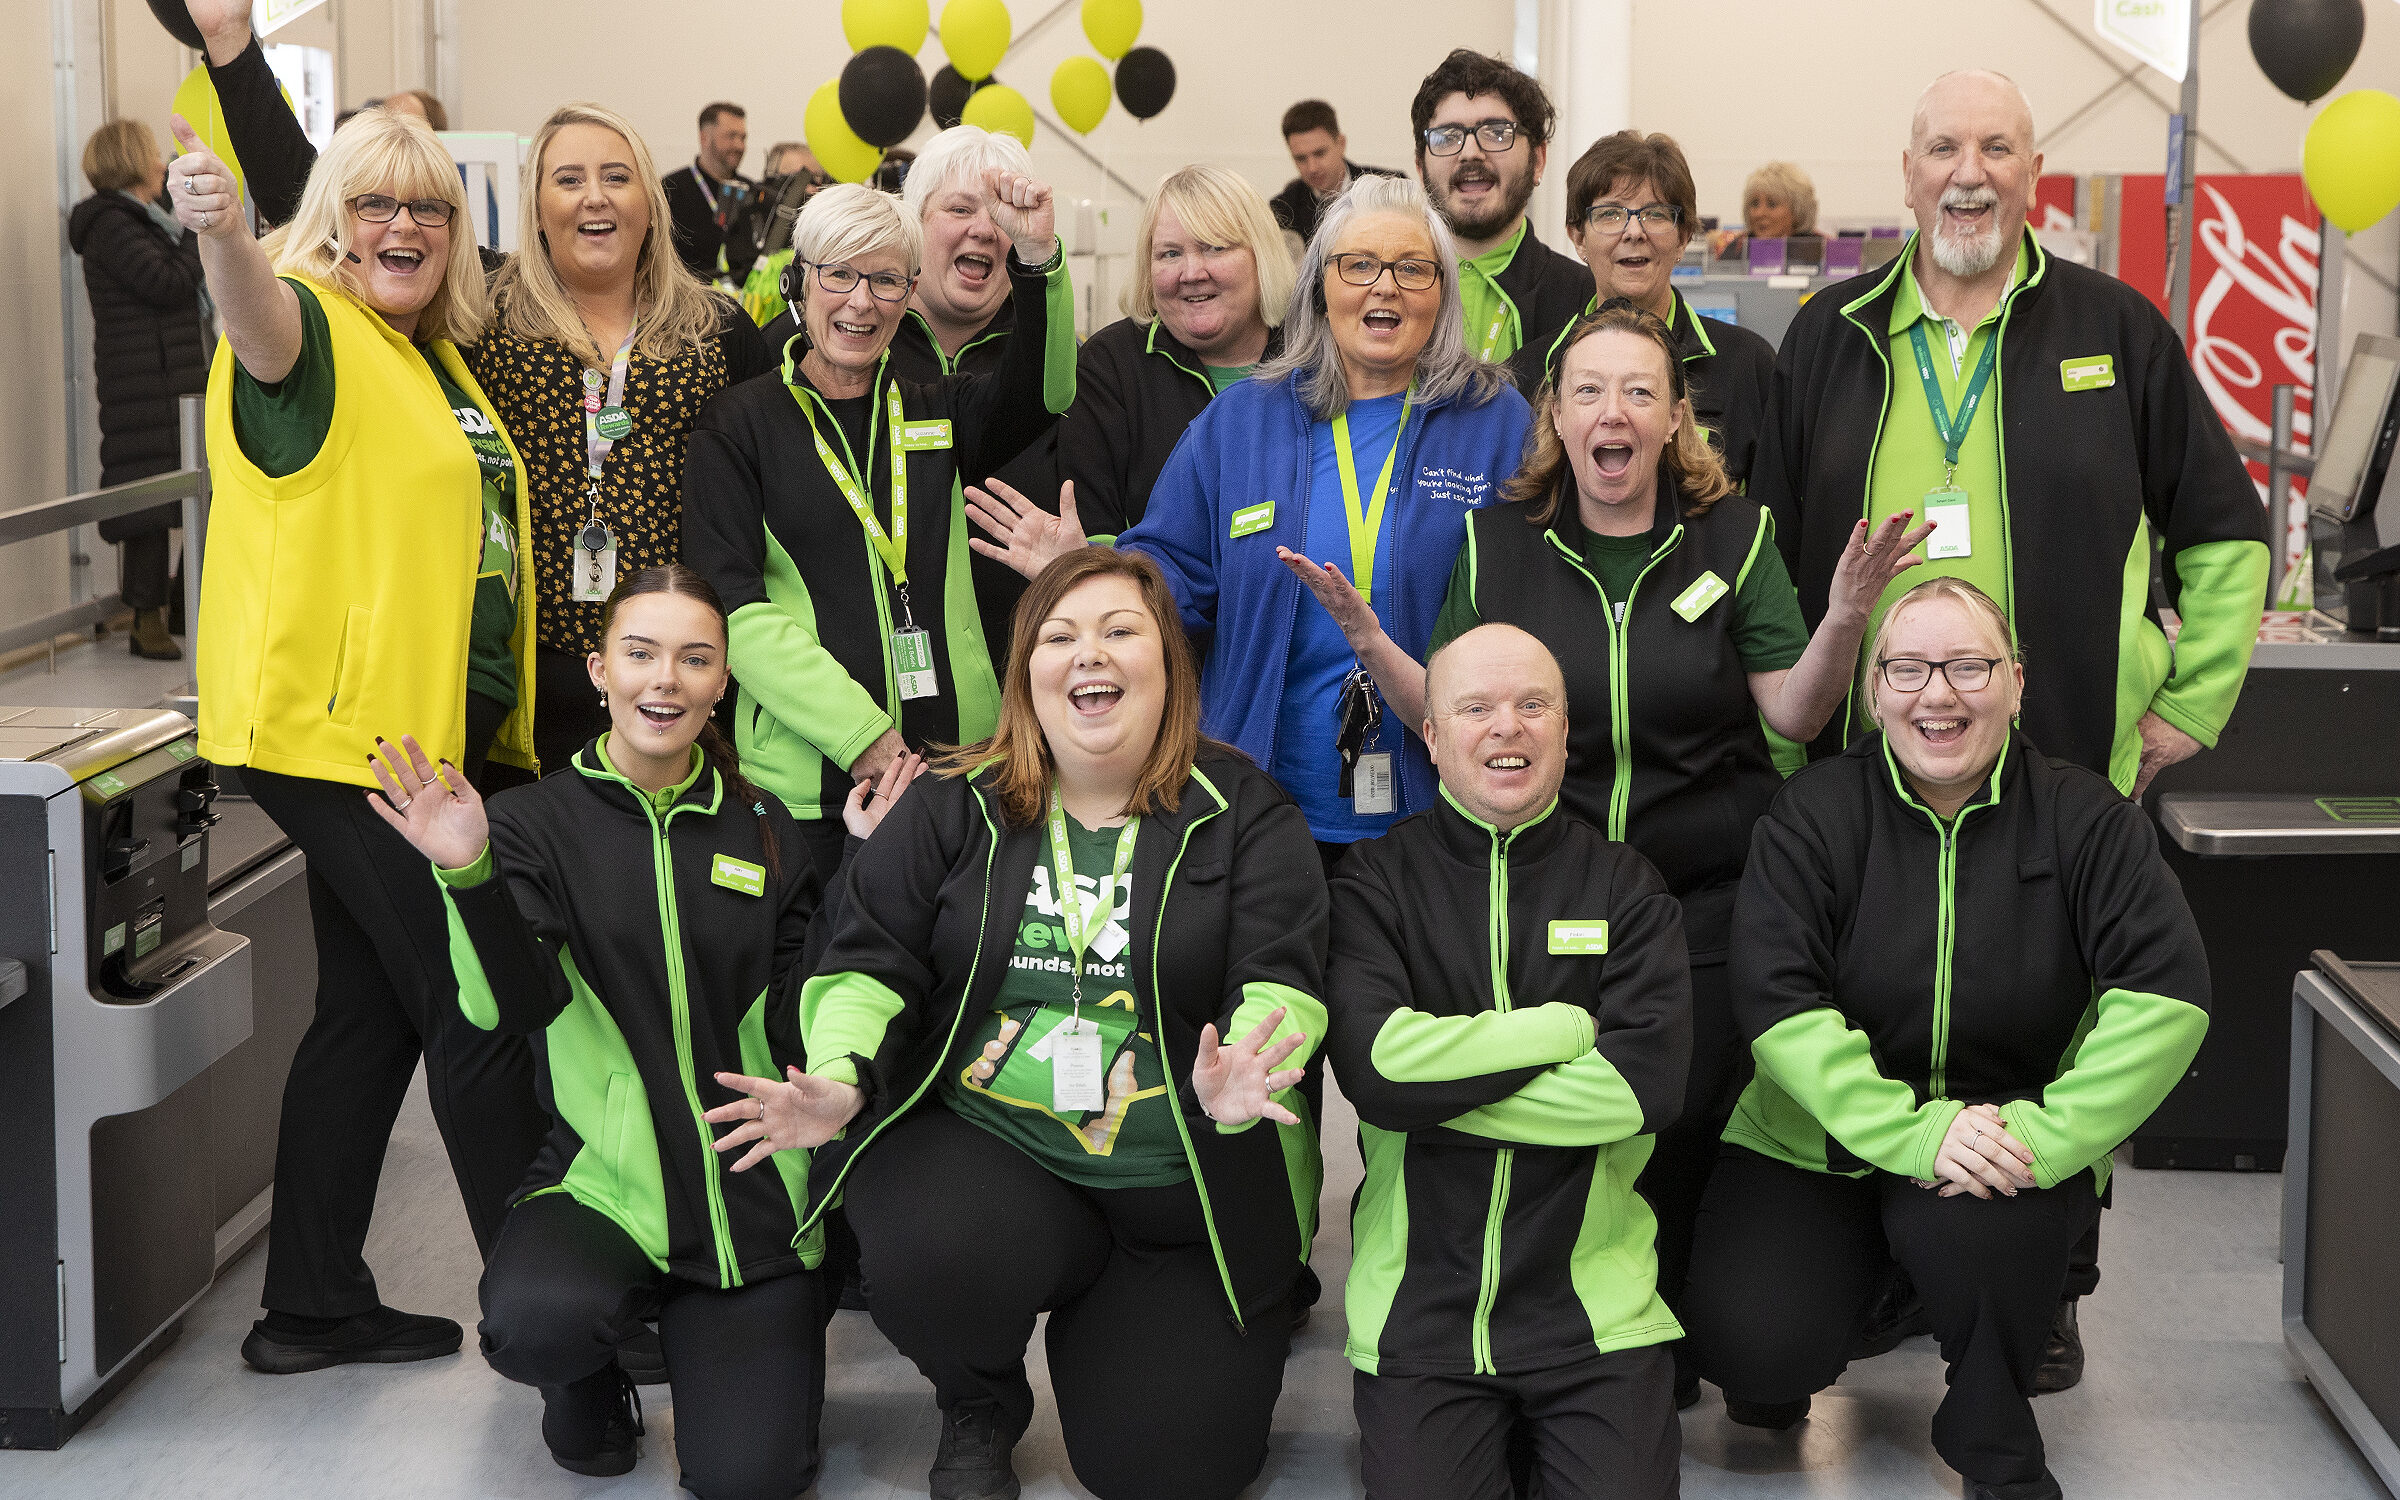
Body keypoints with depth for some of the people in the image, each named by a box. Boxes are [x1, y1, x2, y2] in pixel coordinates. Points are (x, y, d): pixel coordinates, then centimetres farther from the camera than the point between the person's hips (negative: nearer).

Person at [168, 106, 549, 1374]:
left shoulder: (440, 358, 17)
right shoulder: (314, 329, -10)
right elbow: (259, 324, -35)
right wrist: (220, 235, -57)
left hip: (431, 733, 9)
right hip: (337, 731, -9)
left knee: (372, 1009, 13)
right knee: (476, 1009, -5)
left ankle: (314, 1306, 22)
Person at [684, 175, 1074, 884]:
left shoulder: (932, 413, 15)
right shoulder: (739, 425, 2)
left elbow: (1043, 392, -5)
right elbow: (733, 608, -7)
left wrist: (1037, 256, -20)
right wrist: (859, 733, -16)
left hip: (955, 768, 3)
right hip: (808, 784, -3)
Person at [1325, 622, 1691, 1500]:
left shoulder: (1623, 884, 7)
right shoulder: (1378, 882, 4)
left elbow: (1650, 1080, -8)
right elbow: (1372, 1065, -13)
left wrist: (1439, 1081, -10)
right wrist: (1568, 1027, -11)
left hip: (1591, 1304, 1)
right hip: (1419, 1308, -1)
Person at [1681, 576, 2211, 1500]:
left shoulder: (2085, 821, -2)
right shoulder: (1812, 816, -3)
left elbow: (2166, 994, -13)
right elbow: (1777, 1002, -14)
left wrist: (2050, 1133, -26)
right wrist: (1912, 1132, -27)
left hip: (2009, 1134, 0)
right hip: (1818, 1140, 0)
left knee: (1968, 1223, -35)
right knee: (1748, 1344, -22)